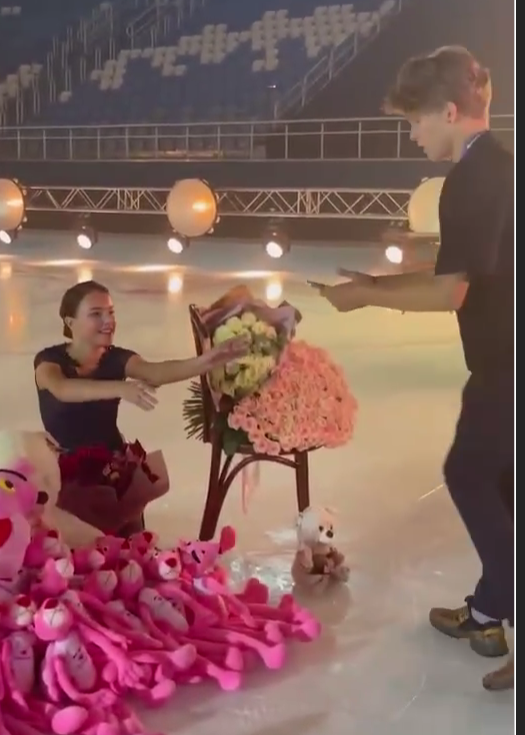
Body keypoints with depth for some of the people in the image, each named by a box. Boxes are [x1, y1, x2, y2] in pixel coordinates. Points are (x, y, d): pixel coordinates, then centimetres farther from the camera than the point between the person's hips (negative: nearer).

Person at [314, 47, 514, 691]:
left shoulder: (475, 179, -20)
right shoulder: (493, 167, 11)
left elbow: (450, 291, -24)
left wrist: (366, 297, -11)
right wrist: (378, 281, 12)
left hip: (505, 363, -9)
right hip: (506, 357, 9)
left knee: (470, 475, 2)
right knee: (494, 478, 17)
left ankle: (495, 609, 9)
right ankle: (494, 608, 31)